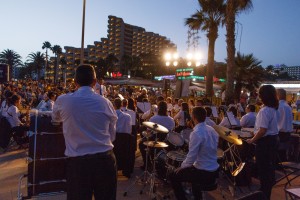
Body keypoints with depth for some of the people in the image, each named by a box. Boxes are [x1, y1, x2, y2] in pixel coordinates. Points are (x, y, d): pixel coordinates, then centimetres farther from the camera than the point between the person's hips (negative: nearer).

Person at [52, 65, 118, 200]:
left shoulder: (63, 101, -3)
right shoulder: (105, 103, -3)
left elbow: (55, 118, 22)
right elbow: (112, 136, 7)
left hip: (77, 162, 0)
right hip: (105, 159, 1)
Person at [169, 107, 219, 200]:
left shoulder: (196, 133, -25)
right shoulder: (211, 129, 1)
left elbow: (191, 157, -24)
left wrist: (182, 166, -4)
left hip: (204, 173, -8)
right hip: (214, 171, 8)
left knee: (174, 176, 8)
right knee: (191, 169, 35)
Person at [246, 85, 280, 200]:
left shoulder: (264, 110, -24)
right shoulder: (273, 108, 7)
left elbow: (263, 130, -27)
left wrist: (252, 140, -14)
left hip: (265, 142, -10)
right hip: (273, 139, 10)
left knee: (263, 169, 4)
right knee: (269, 167, 21)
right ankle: (267, 190, 38)